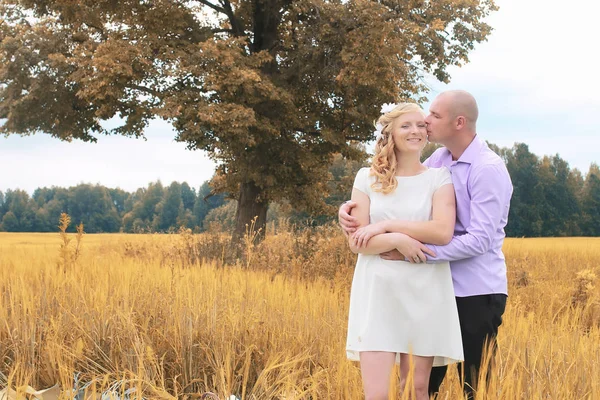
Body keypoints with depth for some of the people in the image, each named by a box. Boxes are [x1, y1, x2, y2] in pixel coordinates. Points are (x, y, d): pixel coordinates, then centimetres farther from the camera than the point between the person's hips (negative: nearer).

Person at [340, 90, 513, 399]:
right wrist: (353, 206, -8)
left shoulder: (488, 169, -16)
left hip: (477, 292, -7)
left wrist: (418, 249, -25)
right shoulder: (439, 159, 6)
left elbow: (480, 240, -22)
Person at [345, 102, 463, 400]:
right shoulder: (367, 178, 6)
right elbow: (357, 242, 0)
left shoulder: (439, 178, 4)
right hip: (378, 292, 0)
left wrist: (385, 226, -10)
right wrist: (398, 240, -16)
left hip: (425, 294, 0)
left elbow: (443, 232, -12)